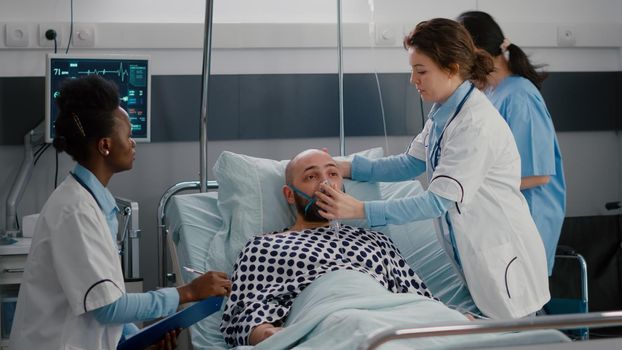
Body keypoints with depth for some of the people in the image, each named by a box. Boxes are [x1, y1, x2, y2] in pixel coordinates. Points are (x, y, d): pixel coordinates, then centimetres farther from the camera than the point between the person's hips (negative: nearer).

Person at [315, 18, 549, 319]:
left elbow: (438, 201, -25)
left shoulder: (477, 124, -24)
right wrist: (345, 167, 1)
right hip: (472, 256, 9)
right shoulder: (444, 112, 4)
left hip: (503, 259, -9)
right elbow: (411, 163, 14)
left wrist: (359, 210, -26)